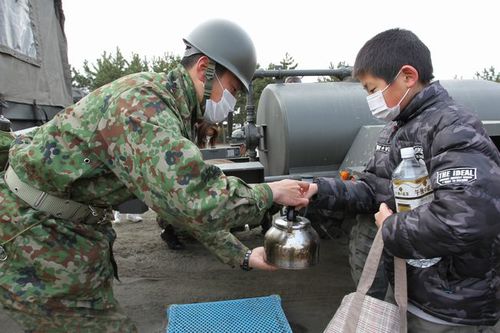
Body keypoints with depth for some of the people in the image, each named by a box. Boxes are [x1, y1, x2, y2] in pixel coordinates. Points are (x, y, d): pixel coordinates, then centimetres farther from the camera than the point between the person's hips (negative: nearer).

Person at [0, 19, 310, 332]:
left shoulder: (176, 112, 5)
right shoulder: (142, 102, -28)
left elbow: (187, 201, 9)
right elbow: (196, 203, -39)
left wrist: (242, 256, 7)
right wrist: (270, 193, -22)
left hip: (76, 223, 9)